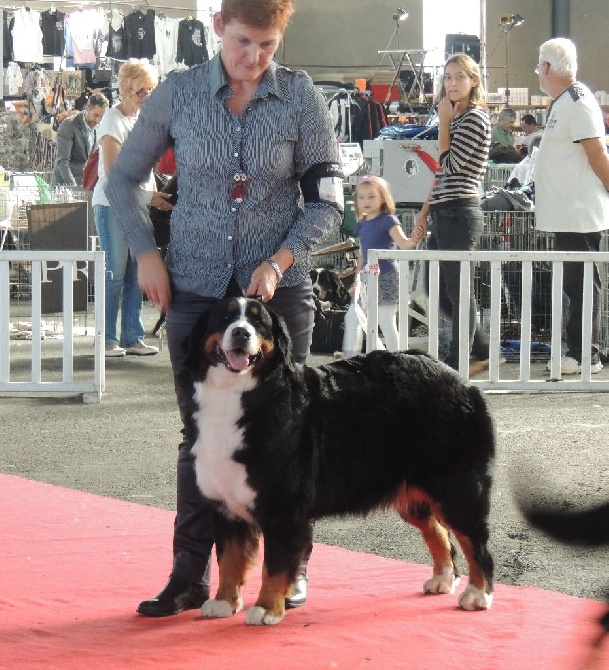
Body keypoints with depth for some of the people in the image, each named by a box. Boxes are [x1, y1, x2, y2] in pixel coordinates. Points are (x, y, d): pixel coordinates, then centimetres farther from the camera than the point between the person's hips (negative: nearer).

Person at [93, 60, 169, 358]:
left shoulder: (144, 119, 13)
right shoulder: (114, 120, -10)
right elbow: (112, 173, -15)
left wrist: (156, 194, 10)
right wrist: (149, 196, -19)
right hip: (112, 203, -7)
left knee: (136, 274, 6)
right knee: (114, 274, -4)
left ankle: (132, 338, 11)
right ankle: (108, 340, 1)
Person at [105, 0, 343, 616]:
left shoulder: (301, 98, -5)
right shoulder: (178, 94, -3)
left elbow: (325, 200, 0)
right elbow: (122, 179, 9)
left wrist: (280, 261, -12)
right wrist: (144, 252, -2)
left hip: (278, 288, -1)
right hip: (196, 288, 1)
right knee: (202, 433, 5)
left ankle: (291, 566, 17)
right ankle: (190, 576, 11)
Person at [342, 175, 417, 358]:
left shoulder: (388, 221, -10)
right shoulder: (362, 225, 11)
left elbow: (403, 244, -21)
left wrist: (414, 240, -43)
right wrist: (356, 280, 18)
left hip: (385, 277, -8)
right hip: (367, 278, 8)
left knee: (386, 321, -8)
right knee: (352, 317, 12)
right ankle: (350, 358, 22)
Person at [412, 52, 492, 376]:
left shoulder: (475, 118, -7)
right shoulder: (455, 119, 20)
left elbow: (450, 164, -14)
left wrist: (443, 122, -4)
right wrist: (424, 214, 19)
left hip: (459, 213, -9)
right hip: (443, 215, 10)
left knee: (459, 291, -3)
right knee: (442, 293, 12)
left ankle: (457, 363, 2)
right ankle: (483, 352, 20)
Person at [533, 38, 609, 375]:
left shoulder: (578, 102, -15)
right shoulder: (561, 103, 15)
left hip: (579, 215, -10)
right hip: (566, 214, 10)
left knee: (581, 284, -7)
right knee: (575, 284, 12)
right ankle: (578, 352, 17)